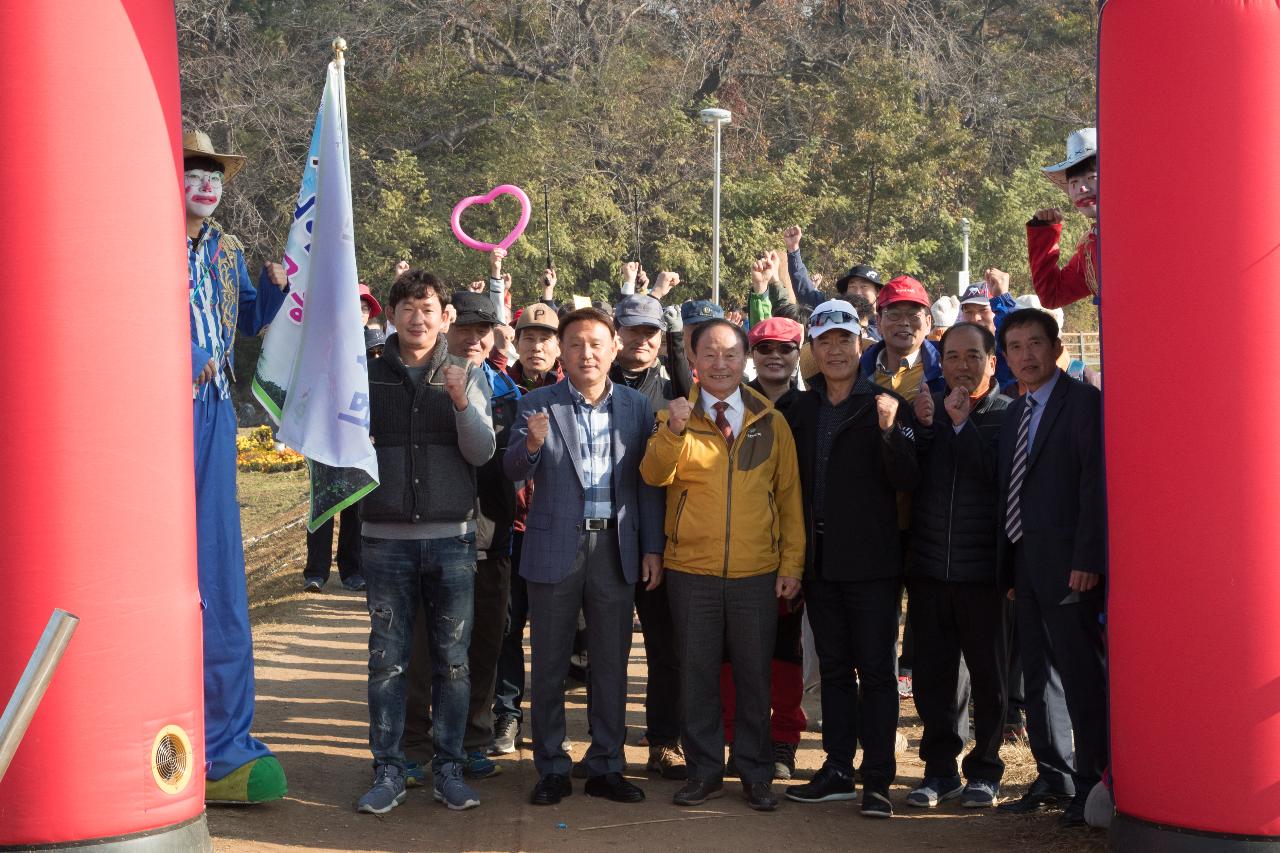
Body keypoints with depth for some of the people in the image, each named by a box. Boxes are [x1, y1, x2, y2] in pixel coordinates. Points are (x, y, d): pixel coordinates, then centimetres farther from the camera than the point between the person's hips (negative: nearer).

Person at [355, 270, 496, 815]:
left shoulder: (467, 375, 5)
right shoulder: (368, 374, 6)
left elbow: (483, 452, -5)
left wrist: (460, 401, -21)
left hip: (451, 536, 0)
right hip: (386, 536, 0)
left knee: (452, 658, 5)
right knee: (387, 659, 2)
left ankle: (448, 769, 15)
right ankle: (388, 771, 10)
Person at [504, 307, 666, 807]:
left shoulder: (637, 407, 6)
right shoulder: (537, 405, 1)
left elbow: (647, 482, 7)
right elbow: (515, 472, -7)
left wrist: (652, 548, 1)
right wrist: (531, 445, -28)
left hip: (616, 549, 2)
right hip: (555, 548, -1)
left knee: (612, 663, 8)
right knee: (549, 664, 6)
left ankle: (606, 767, 20)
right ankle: (551, 769, 17)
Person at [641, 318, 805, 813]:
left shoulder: (770, 422, 6)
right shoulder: (676, 416, 3)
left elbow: (789, 495, 7)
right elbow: (655, 475, -13)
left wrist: (792, 564, 1)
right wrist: (672, 432, -31)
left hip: (757, 573, 1)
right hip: (692, 570, 0)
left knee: (754, 675, 7)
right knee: (697, 673, 7)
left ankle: (756, 773, 20)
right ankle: (705, 771, 19)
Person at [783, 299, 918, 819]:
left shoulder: (886, 405, -4)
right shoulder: (800, 409, 10)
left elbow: (907, 481, -12)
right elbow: (790, 478, 13)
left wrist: (889, 430, -27)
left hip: (871, 561, -5)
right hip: (819, 561, 5)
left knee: (876, 670, -1)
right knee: (834, 669, 12)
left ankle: (877, 780, 4)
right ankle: (838, 771, 20)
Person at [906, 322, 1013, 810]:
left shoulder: (1008, 415, -1)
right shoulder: (926, 409, 10)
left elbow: (999, 473, -16)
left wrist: (961, 422, -15)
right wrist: (924, 426, -10)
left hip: (984, 571, -3)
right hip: (929, 568, 3)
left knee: (989, 676, 6)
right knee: (933, 675, 8)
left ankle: (984, 770, 19)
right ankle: (940, 769, 20)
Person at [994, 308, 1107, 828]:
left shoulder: (1085, 404, -6)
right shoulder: (1014, 415, 17)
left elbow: (1097, 487, -13)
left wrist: (1087, 560, -18)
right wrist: (1009, 567, 11)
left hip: (1069, 567, -8)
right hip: (1025, 566, 8)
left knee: (1081, 674, -4)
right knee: (1039, 676, 12)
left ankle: (1091, 785, 4)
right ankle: (1053, 778, 21)